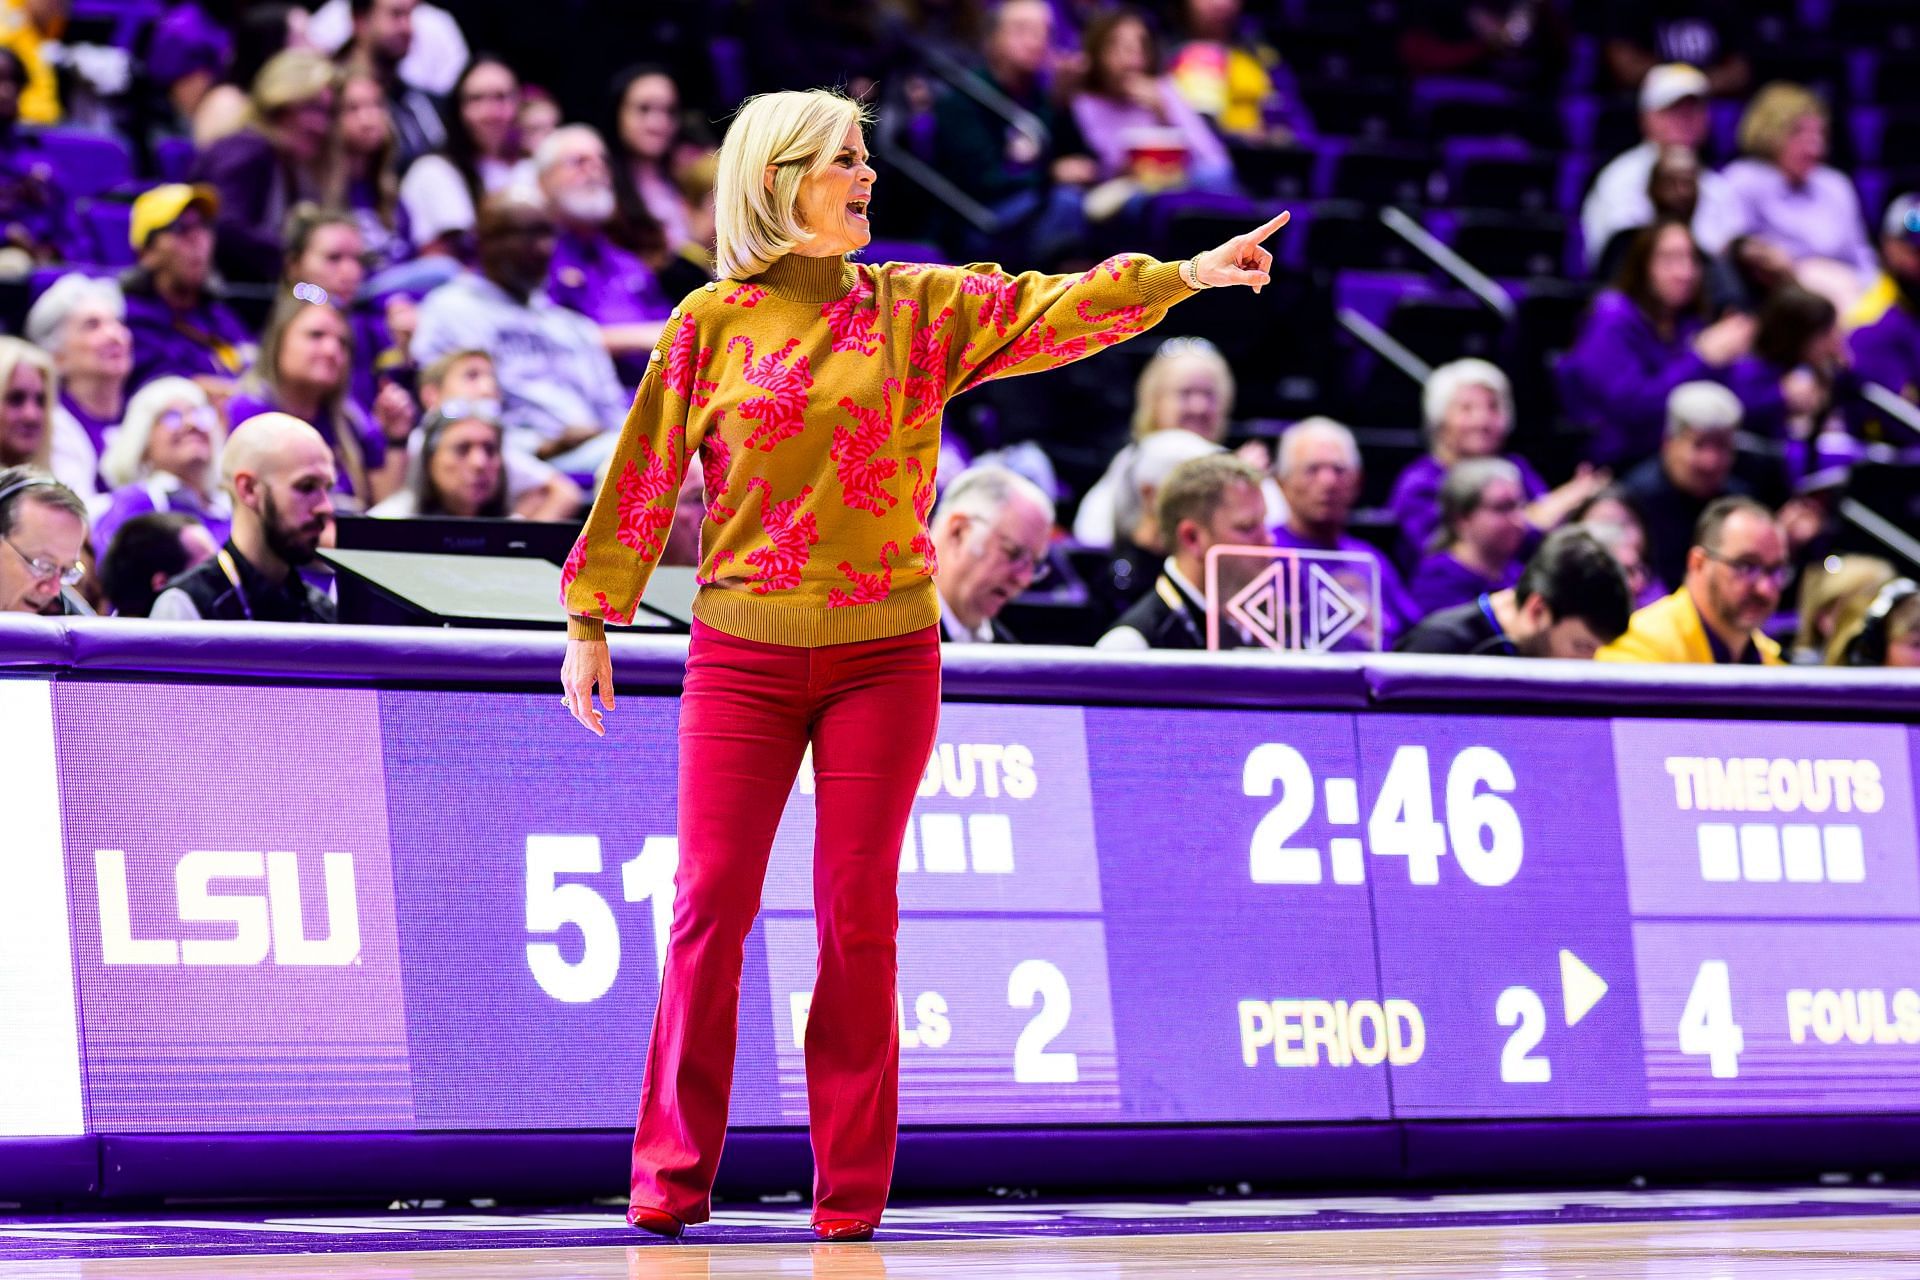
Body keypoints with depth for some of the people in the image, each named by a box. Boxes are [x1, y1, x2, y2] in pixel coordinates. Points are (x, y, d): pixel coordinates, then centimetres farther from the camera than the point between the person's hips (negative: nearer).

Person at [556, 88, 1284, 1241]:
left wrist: (1185, 276, -14)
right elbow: (645, 477, 5)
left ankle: (852, 1189, 6)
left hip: (884, 652, 1)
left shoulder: (921, 310, 7)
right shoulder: (712, 323, 3)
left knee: (859, 910, 1)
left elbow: (1058, 308, -2)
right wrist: (592, 621, 4)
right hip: (744, 655, -1)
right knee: (712, 901, -4)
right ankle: (673, 1175, 1)